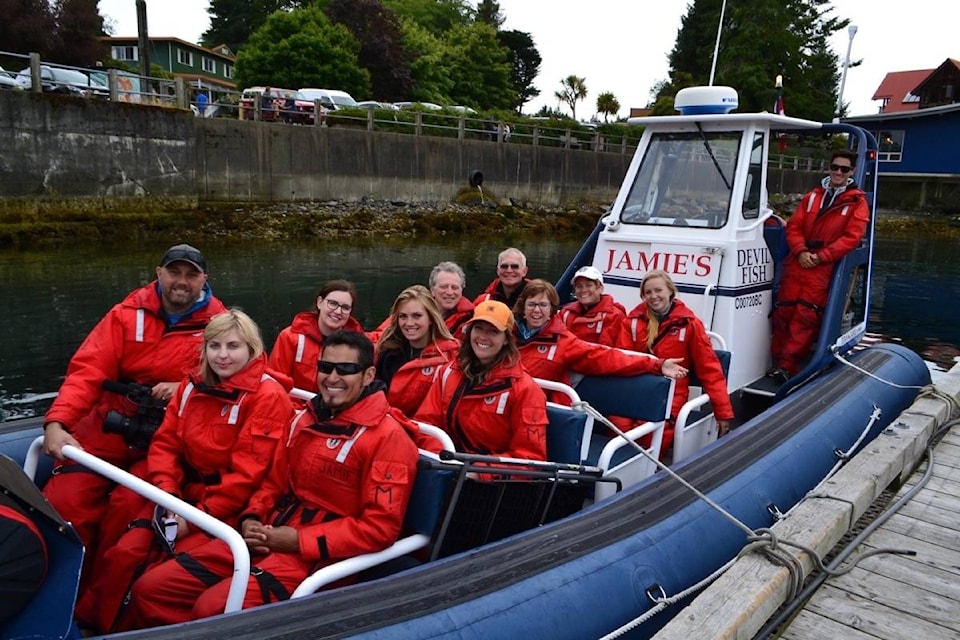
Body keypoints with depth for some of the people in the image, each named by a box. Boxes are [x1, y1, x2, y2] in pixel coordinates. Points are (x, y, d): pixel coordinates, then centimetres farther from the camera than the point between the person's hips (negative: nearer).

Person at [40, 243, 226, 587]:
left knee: (126, 509, -22)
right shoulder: (128, 314, 3)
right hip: (110, 424, 2)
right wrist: (56, 422, -19)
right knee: (62, 503, -15)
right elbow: (87, 370, -4)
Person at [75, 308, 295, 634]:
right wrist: (167, 493, -10)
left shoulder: (268, 396, -13)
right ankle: (89, 623, 9)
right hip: (181, 492, 6)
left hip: (230, 506, -6)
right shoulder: (193, 384, 8)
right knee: (121, 556, -11)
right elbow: (165, 442, 7)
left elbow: (248, 471, -17)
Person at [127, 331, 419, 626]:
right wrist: (251, 520, 0)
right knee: (149, 590, 0)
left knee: (212, 608, -28)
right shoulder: (306, 418, 12)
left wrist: (298, 540, -17)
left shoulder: (387, 436, -12)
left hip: (319, 554, -7)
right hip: (269, 538, 8)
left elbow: (380, 528, -17)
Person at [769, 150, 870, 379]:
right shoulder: (812, 196, 17)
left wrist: (820, 257, -13)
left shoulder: (857, 202, 6)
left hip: (823, 268, -4)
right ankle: (778, 361, 9)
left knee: (805, 317, -10)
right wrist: (801, 252, -7)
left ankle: (787, 366, -7)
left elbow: (851, 237, -5)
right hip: (797, 262, 4)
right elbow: (793, 226, 11)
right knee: (783, 312, 0)